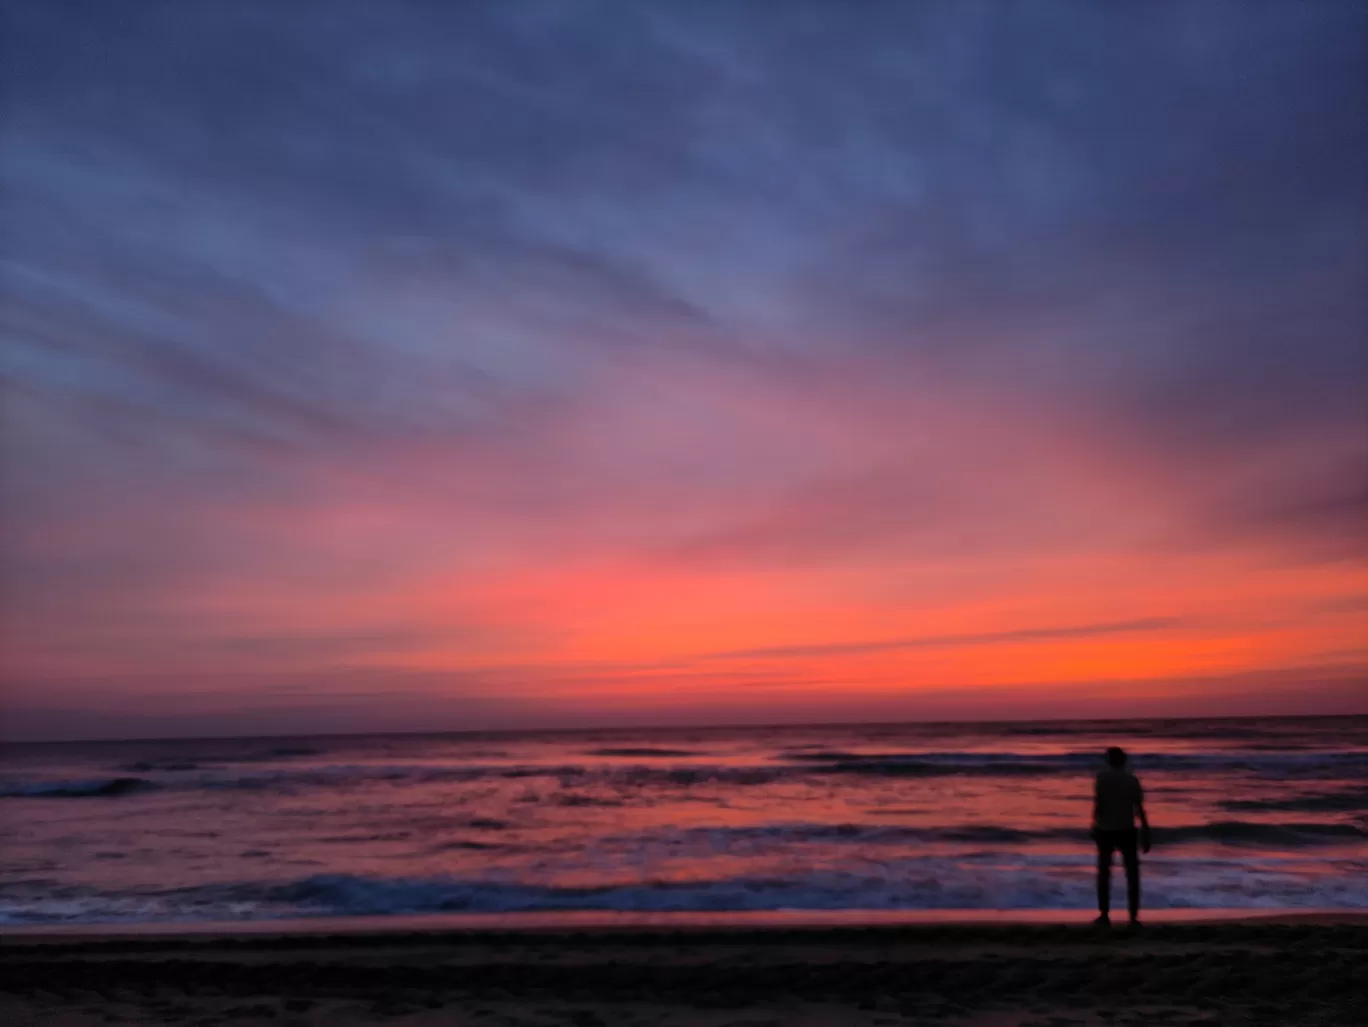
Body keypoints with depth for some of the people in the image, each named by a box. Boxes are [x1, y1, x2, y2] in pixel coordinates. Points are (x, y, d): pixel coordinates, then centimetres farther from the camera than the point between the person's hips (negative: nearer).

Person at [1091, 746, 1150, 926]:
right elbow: (1140, 808, -4)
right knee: (1132, 874, 9)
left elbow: (1098, 804, -12)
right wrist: (1145, 833, 0)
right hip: (1127, 831, 1)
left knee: (1104, 872, 12)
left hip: (1105, 830, -1)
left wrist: (1095, 825, 1)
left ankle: (1104, 916, 12)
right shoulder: (1132, 780, -1)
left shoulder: (1102, 777, -8)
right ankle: (1134, 918, 3)